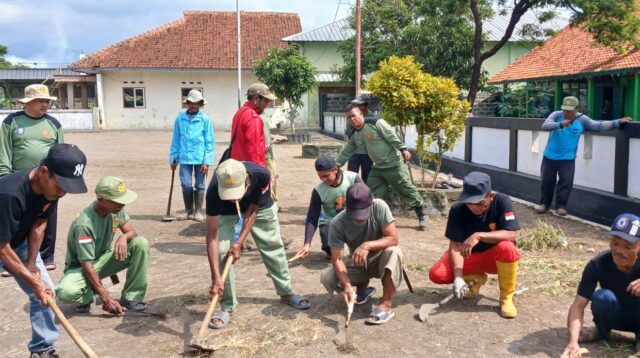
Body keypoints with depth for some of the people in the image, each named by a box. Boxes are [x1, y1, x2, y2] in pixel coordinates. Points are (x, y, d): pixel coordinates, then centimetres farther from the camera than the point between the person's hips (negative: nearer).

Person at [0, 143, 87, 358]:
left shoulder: (50, 187, -20)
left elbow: (38, 225, -4)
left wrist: (31, 265, -6)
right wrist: (33, 281, -22)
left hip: (20, 243, 6)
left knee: (45, 292, 2)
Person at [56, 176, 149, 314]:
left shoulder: (116, 208, -12)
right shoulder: (83, 224, -31)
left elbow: (132, 232, -5)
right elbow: (87, 265, -30)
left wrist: (124, 237, -33)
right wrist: (106, 298, -34)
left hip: (103, 259, 6)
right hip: (80, 267, -5)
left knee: (141, 243, -19)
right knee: (66, 292, -38)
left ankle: (131, 298, -11)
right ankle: (88, 295, 0)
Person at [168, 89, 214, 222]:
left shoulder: (205, 119, -3)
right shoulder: (180, 119, 4)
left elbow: (209, 142, -3)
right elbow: (176, 140, 10)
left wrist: (207, 161, -7)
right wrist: (173, 158, 9)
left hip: (200, 158, -1)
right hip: (185, 158, 2)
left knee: (200, 185, 7)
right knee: (186, 185, 3)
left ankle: (198, 211, 20)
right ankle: (188, 210, 22)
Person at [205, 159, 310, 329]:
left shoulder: (261, 175, -41)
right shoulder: (214, 189, -41)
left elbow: (252, 210, -24)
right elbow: (212, 234, -39)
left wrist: (239, 243, -30)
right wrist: (216, 277, -43)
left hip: (260, 208, 1)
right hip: (226, 212, -1)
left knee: (273, 248, 8)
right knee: (221, 252, -16)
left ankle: (286, 293, 30)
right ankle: (227, 307, 1)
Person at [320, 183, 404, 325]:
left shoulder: (379, 207, -26)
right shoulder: (337, 223, -24)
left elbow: (393, 238, -26)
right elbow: (337, 259, -25)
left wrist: (367, 245, -41)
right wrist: (347, 285, -40)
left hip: (379, 259, -1)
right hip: (356, 263, 2)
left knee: (393, 252, -35)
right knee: (326, 278, -22)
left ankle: (386, 305, -27)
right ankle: (363, 287, 8)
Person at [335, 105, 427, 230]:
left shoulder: (376, 123, -16)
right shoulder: (355, 136, 6)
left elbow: (392, 137, -18)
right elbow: (345, 153, 14)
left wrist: (403, 149, -24)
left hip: (394, 164, -7)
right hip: (378, 168, 7)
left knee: (406, 189, -1)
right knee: (371, 193, 6)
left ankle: (421, 215, 12)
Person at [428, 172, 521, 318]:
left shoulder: (502, 202, -22)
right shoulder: (457, 209, -17)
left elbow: (510, 235, -30)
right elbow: (455, 245, -19)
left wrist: (479, 236, -42)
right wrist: (458, 277, -31)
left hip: (495, 256, -2)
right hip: (469, 256, 3)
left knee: (507, 248, -38)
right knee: (436, 274, -21)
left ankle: (506, 297, -14)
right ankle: (475, 278, 10)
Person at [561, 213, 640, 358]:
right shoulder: (598, 264, -25)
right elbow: (578, 305, -28)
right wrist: (573, 342, -45)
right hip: (615, 316, 1)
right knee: (603, 296, -32)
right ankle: (602, 331, 0)